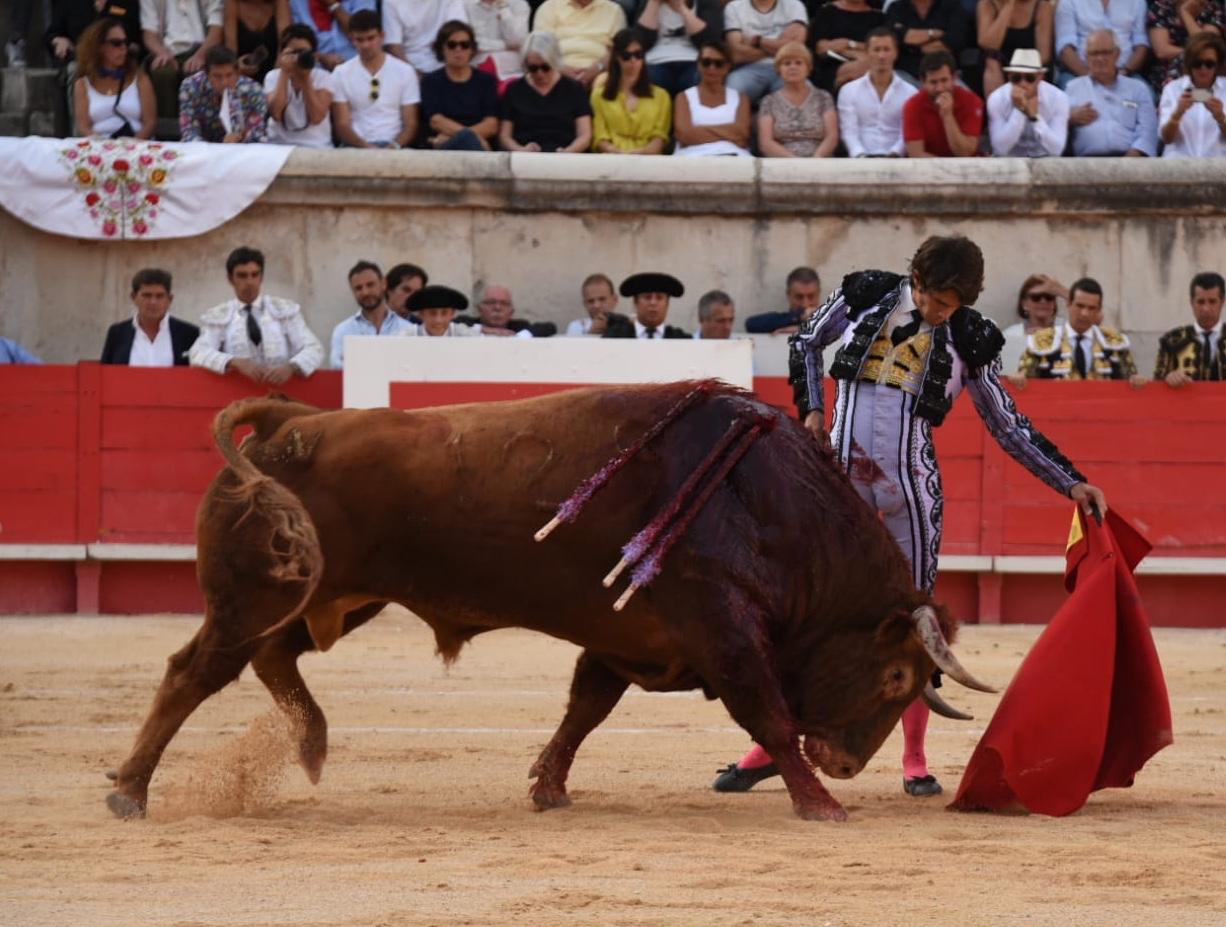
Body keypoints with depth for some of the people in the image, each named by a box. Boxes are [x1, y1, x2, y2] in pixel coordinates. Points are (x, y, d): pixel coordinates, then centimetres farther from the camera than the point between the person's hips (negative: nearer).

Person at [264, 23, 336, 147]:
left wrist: (306, 78, -11)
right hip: (279, 147, 1)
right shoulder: (273, 76, 5)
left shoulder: (323, 77, 2)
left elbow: (316, 117, -11)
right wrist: (285, 74, -11)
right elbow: (276, 114, -12)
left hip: (316, 147, -1)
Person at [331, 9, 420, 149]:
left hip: (392, 146, 0)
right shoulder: (341, 74, 7)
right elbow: (342, 125, 3)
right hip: (356, 148, 0)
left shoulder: (405, 72, 6)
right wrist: (365, 146, -16)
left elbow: (410, 124, 5)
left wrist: (396, 145, -16)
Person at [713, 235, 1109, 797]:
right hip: (838, 474, 1)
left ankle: (915, 761, 10)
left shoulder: (969, 340, -2)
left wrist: (1071, 483, -1)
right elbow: (806, 343, 15)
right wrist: (812, 408, 1)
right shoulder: (866, 296, -1)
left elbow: (1010, 429, 5)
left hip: (910, 485, -1)